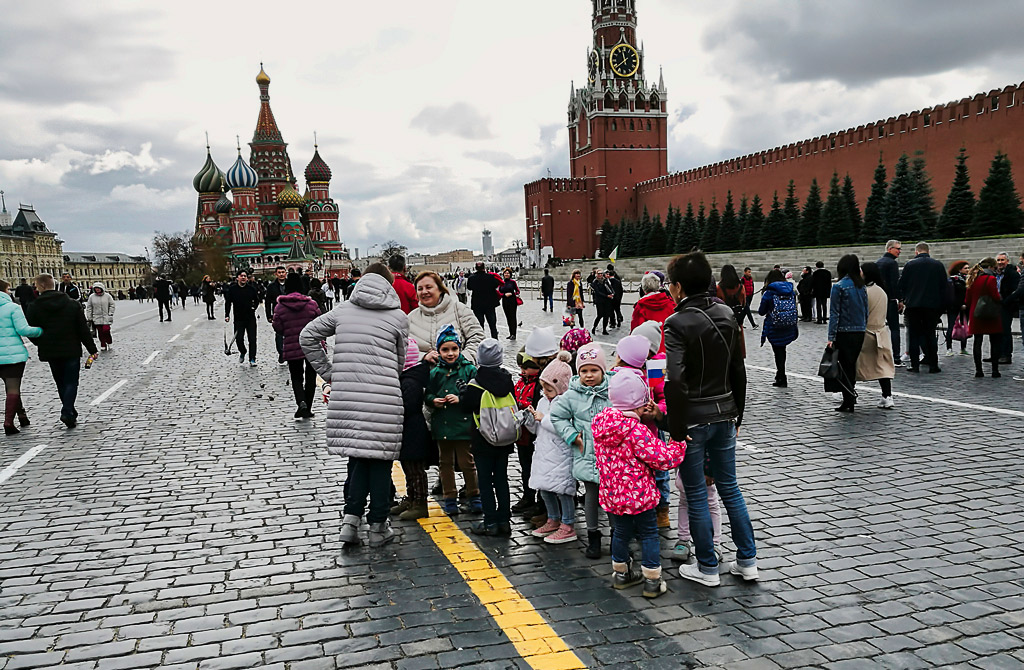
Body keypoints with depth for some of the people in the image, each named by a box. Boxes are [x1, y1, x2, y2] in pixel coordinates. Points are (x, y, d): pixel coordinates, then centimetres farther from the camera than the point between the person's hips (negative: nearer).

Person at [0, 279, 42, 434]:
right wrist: (41, 330, -4)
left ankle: (22, 415, 28)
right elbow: (23, 330, -15)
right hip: (13, 353, -5)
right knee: (13, 388, -2)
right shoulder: (13, 308, -9)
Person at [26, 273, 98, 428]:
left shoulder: (35, 307, -6)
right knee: (71, 382, 3)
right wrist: (92, 349, 2)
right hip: (72, 350, 0)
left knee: (61, 383, 14)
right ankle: (67, 412, -14)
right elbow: (83, 329, -2)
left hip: (50, 352, 1)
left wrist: (42, 344, 15)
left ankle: (70, 413, 20)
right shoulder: (72, 304, -2)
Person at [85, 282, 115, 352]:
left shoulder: (107, 296, 1)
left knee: (106, 330, -11)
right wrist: (89, 317, 5)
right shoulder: (91, 297, 4)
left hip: (106, 318, -2)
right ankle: (103, 346, 11)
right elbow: (89, 308, 8)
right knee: (100, 332, 1)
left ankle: (109, 343, 11)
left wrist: (110, 314, -1)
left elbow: (112, 305, 7)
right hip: (97, 317, 2)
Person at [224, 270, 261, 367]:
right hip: (238, 318, 0)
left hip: (251, 318, 0)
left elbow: (257, 300, 15)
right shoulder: (232, 289, 0)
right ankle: (242, 352, 27)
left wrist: (254, 307, -4)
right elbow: (228, 302, 5)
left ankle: (252, 360, 5)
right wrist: (227, 315, -1)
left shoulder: (252, 289, 2)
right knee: (238, 338, -4)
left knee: (252, 339, -2)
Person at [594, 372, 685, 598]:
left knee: (621, 532, 21)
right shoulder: (637, 431, -23)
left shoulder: (601, 425, -1)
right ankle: (652, 582, 15)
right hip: (639, 494, -6)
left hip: (611, 495, 7)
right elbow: (662, 459, -21)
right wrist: (679, 444, -4)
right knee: (648, 534, 9)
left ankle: (621, 574, 35)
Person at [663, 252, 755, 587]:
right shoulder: (727, 315, 4)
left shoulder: (677, 323, -17)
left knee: (696, 494, 6)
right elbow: (739, 371, 10)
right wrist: (736, 414, 18)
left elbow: (675, 380, -25)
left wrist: (676, 428, -17)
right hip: (724, 414, 7)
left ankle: (707, 568, 17)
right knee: (729, 487, 18)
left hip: (693, 419, -6)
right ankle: (747, 560, 25)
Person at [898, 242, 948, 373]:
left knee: (914, 334, 5)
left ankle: (915, 365, 3)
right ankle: (933, 364, 6)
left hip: (913, 305, -1)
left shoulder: (909, 265, -3)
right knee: (930, 334, 8)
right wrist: (941, 306, 10)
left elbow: (901, 286, 1)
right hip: (932, 305, 1)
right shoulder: (938, 265, 2)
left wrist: (905, 300, 16)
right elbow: (944, 286, 4)